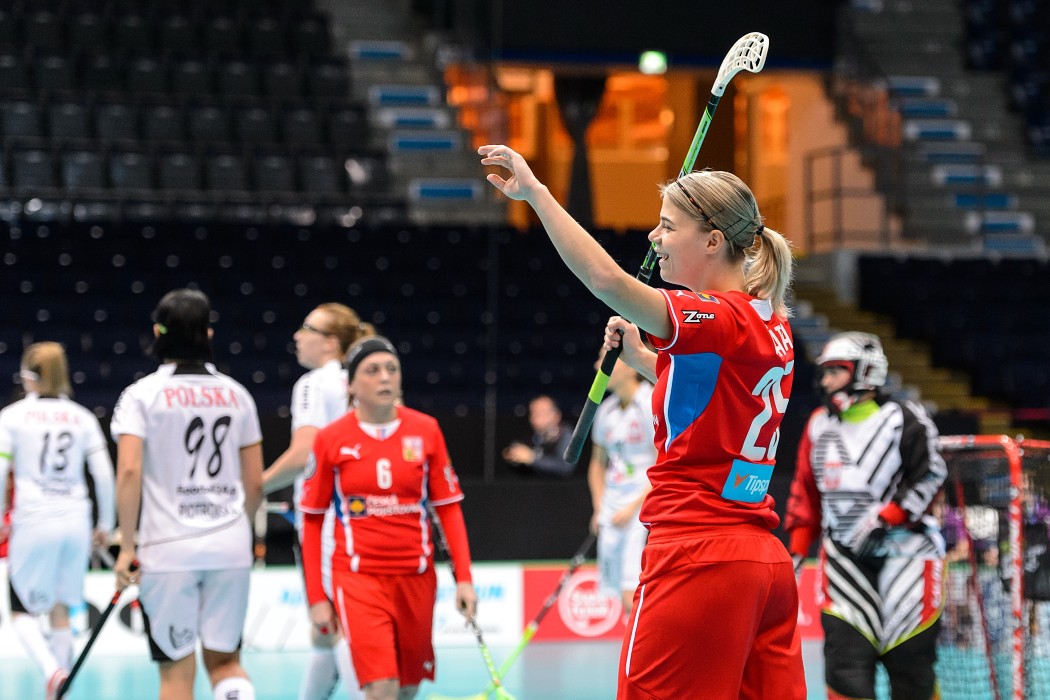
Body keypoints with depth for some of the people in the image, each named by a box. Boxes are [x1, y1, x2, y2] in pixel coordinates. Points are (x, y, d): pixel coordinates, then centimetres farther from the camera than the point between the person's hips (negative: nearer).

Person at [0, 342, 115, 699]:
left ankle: (52, 670, -20)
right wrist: (105, 523, 12)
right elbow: (104, 474, 4)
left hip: (33, 522, -3)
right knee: (60, 612, 13)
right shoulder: (83, 417, 8)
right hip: (76, 521, 3)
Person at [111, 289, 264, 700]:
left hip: (167, 548, -3)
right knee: (225, 661, 13)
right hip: (231, 548, 3)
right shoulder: (236, 395, 7)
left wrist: (127, 546, -10)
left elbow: (129, 472, -15)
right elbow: (256, 483, 8)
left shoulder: (142, 395, -4)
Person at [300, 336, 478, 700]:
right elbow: (311, 520, 4)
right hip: (358, 577, -3)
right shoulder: (331, 439, -2)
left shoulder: (426, 430, 2)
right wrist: (316, 596, 1)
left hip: (416, 576, 3)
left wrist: (464, 578, -1)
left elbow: (449, 507, 7)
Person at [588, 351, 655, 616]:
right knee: (624, 597, 7)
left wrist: (632, 508, -16)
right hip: (614, 514, 7)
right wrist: (600, 509, 12)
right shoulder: (606, 410, 11)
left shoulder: (653, 404, -11)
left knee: (633, 595, -17)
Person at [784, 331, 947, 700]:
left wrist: (885, 518, -17)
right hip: (844, 555, 4)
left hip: (903, 549, -4)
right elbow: (806, 489, 17)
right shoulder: (820, 424, 11)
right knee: (845, 657, -7)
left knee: (909, 659, -3)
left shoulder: (903, 420, -5)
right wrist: (798, 548, 12)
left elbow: (930, 478, -9)